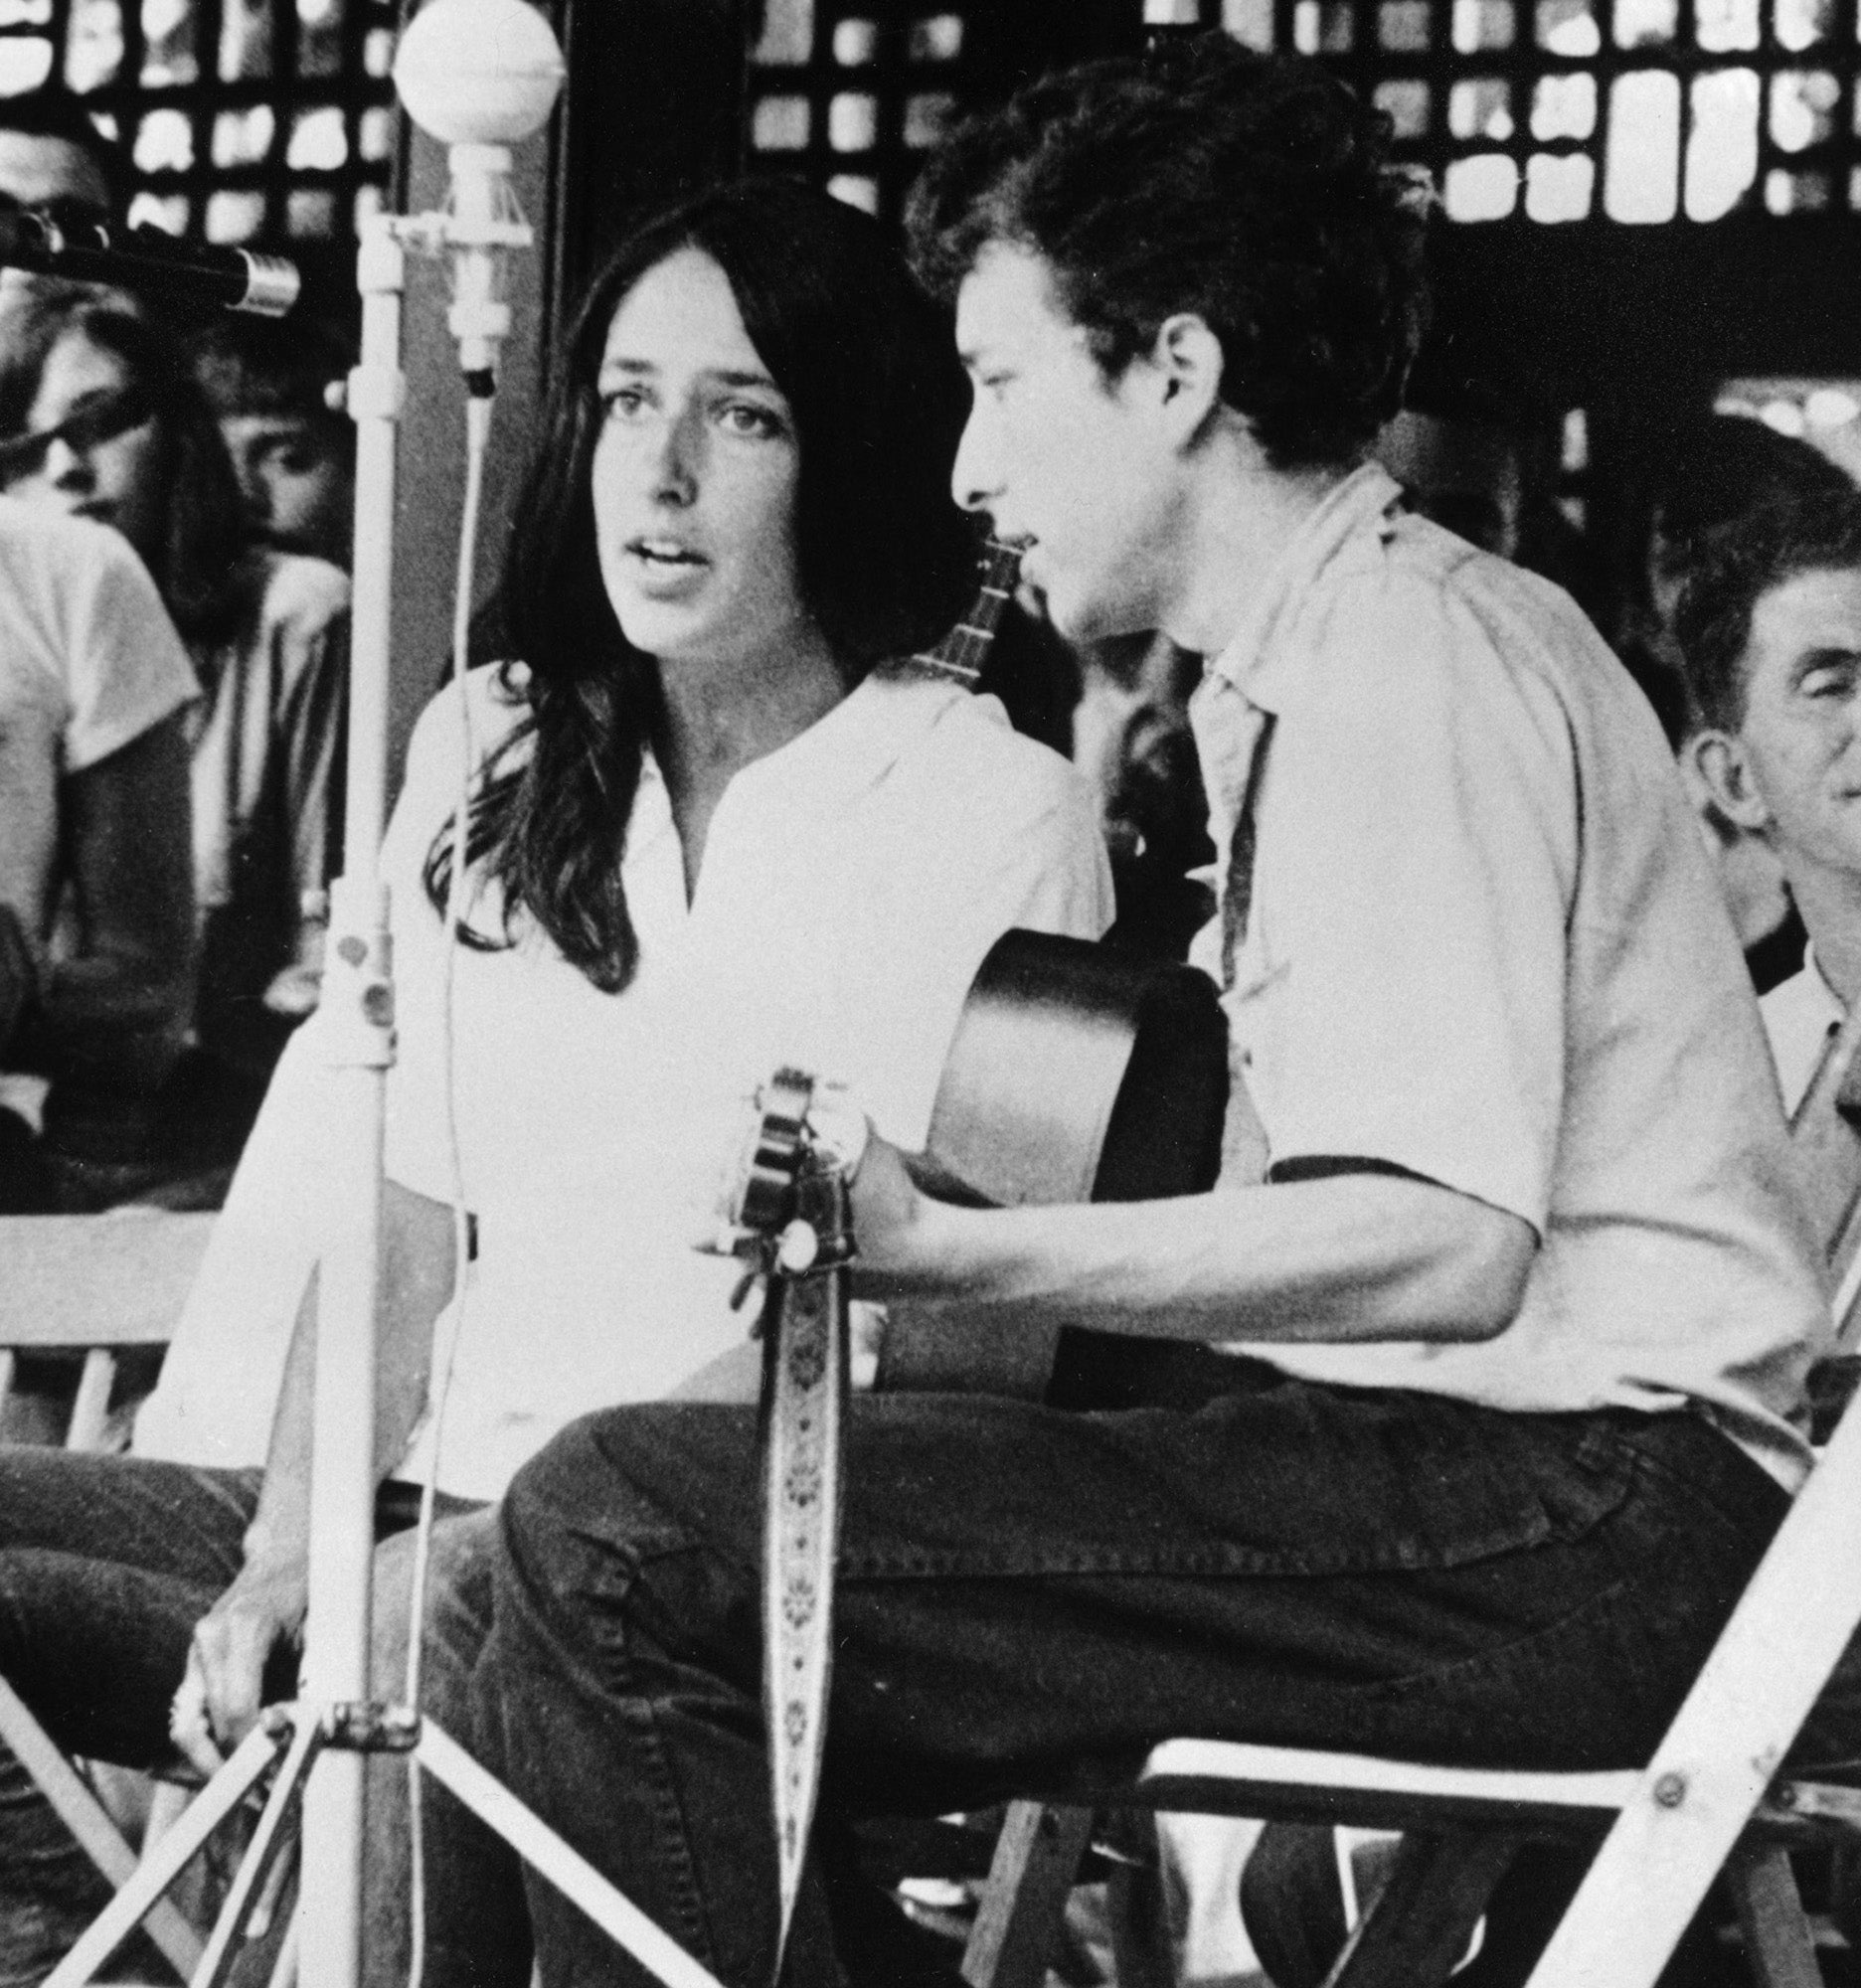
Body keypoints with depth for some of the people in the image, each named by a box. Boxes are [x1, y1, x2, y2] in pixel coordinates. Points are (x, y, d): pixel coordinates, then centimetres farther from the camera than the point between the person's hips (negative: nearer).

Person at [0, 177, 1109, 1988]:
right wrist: (286, 1553, -4)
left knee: (439, 1623, -35)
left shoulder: (997, 813, 0)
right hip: (426, 1501, 5)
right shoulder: (487, 755, 17)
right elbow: (400, 1218, 12)